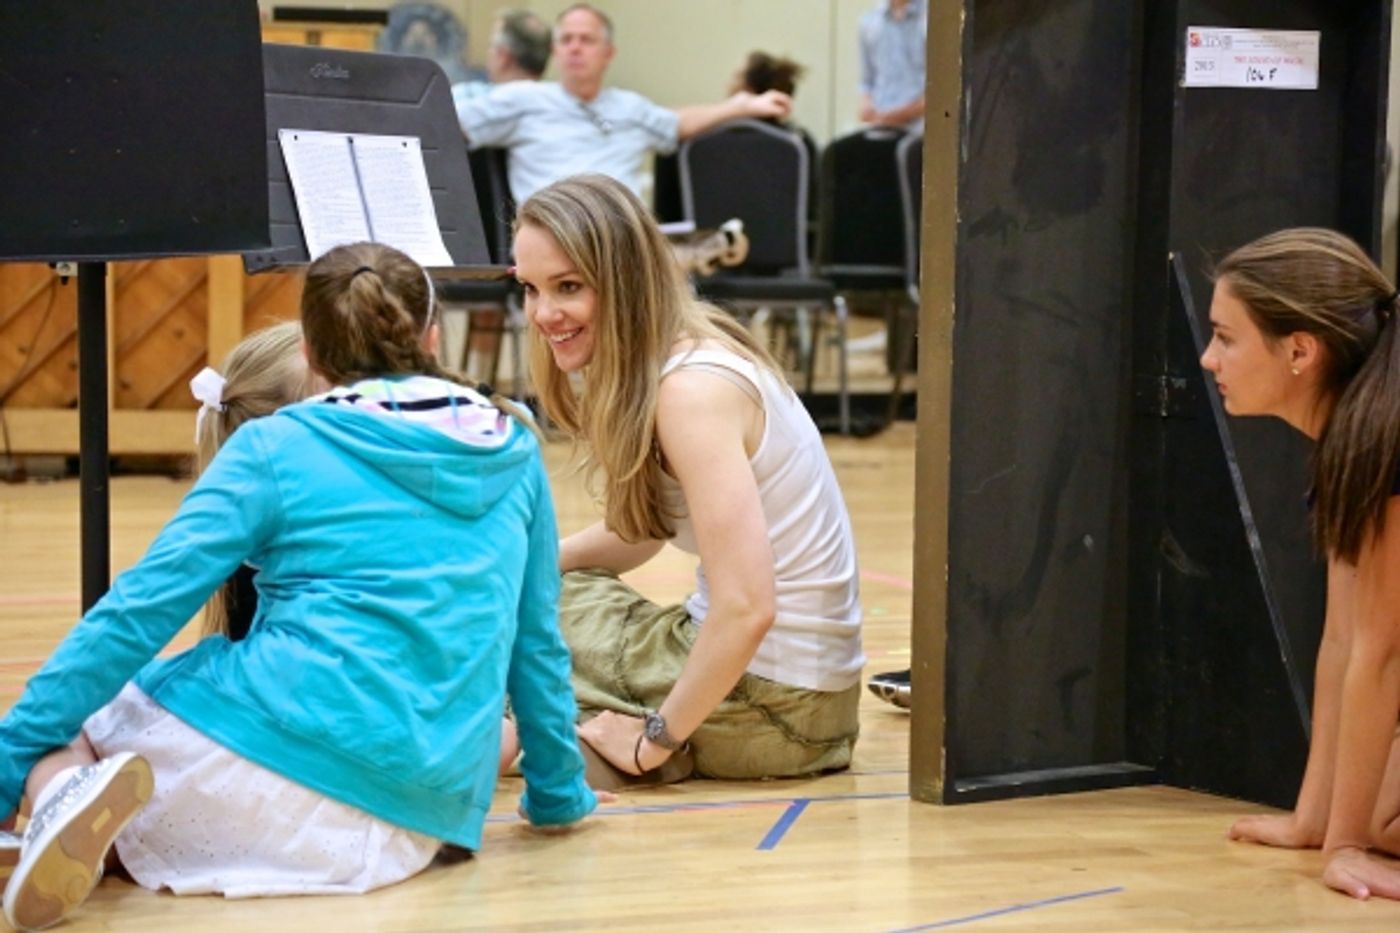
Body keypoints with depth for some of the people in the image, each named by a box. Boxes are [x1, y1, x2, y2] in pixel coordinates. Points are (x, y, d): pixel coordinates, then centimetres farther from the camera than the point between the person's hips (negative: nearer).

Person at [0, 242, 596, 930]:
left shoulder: (277, 446, 2)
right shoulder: (514, 452, 14)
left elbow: (144, 608, -5)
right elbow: (538, 646, 19)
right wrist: (558, 793, 33)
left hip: (281, 743, -5)